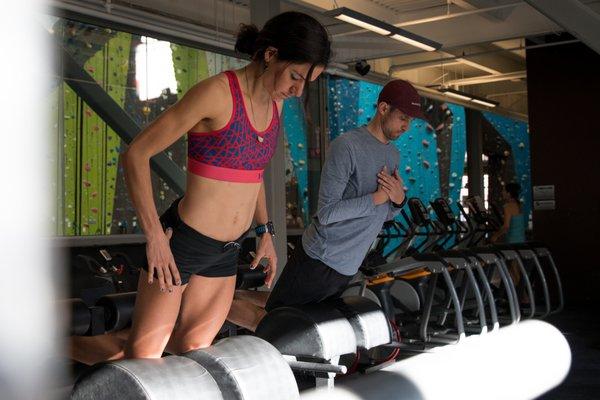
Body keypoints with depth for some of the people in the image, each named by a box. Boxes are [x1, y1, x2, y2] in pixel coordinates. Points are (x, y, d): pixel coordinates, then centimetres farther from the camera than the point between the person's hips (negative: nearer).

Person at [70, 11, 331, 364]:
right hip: (182, 242, -7)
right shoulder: (216, 93, -20)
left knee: (192, 350, 15)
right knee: (143, 355, 5)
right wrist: (155, 236, -19)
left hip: (226, 252, 7)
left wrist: (265, 232, 19)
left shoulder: (275, 104, 4)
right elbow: (136, 155, -18)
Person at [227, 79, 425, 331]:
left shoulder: (393, 155, 10)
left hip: (348, 267, 8)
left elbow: (384, 216, 16)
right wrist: (377, 197, -17)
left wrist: (398, 200, -6)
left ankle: (230, 295, 32)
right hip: (320, 260, -8)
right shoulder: (347, 146, -17)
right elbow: (326, 213, -21)